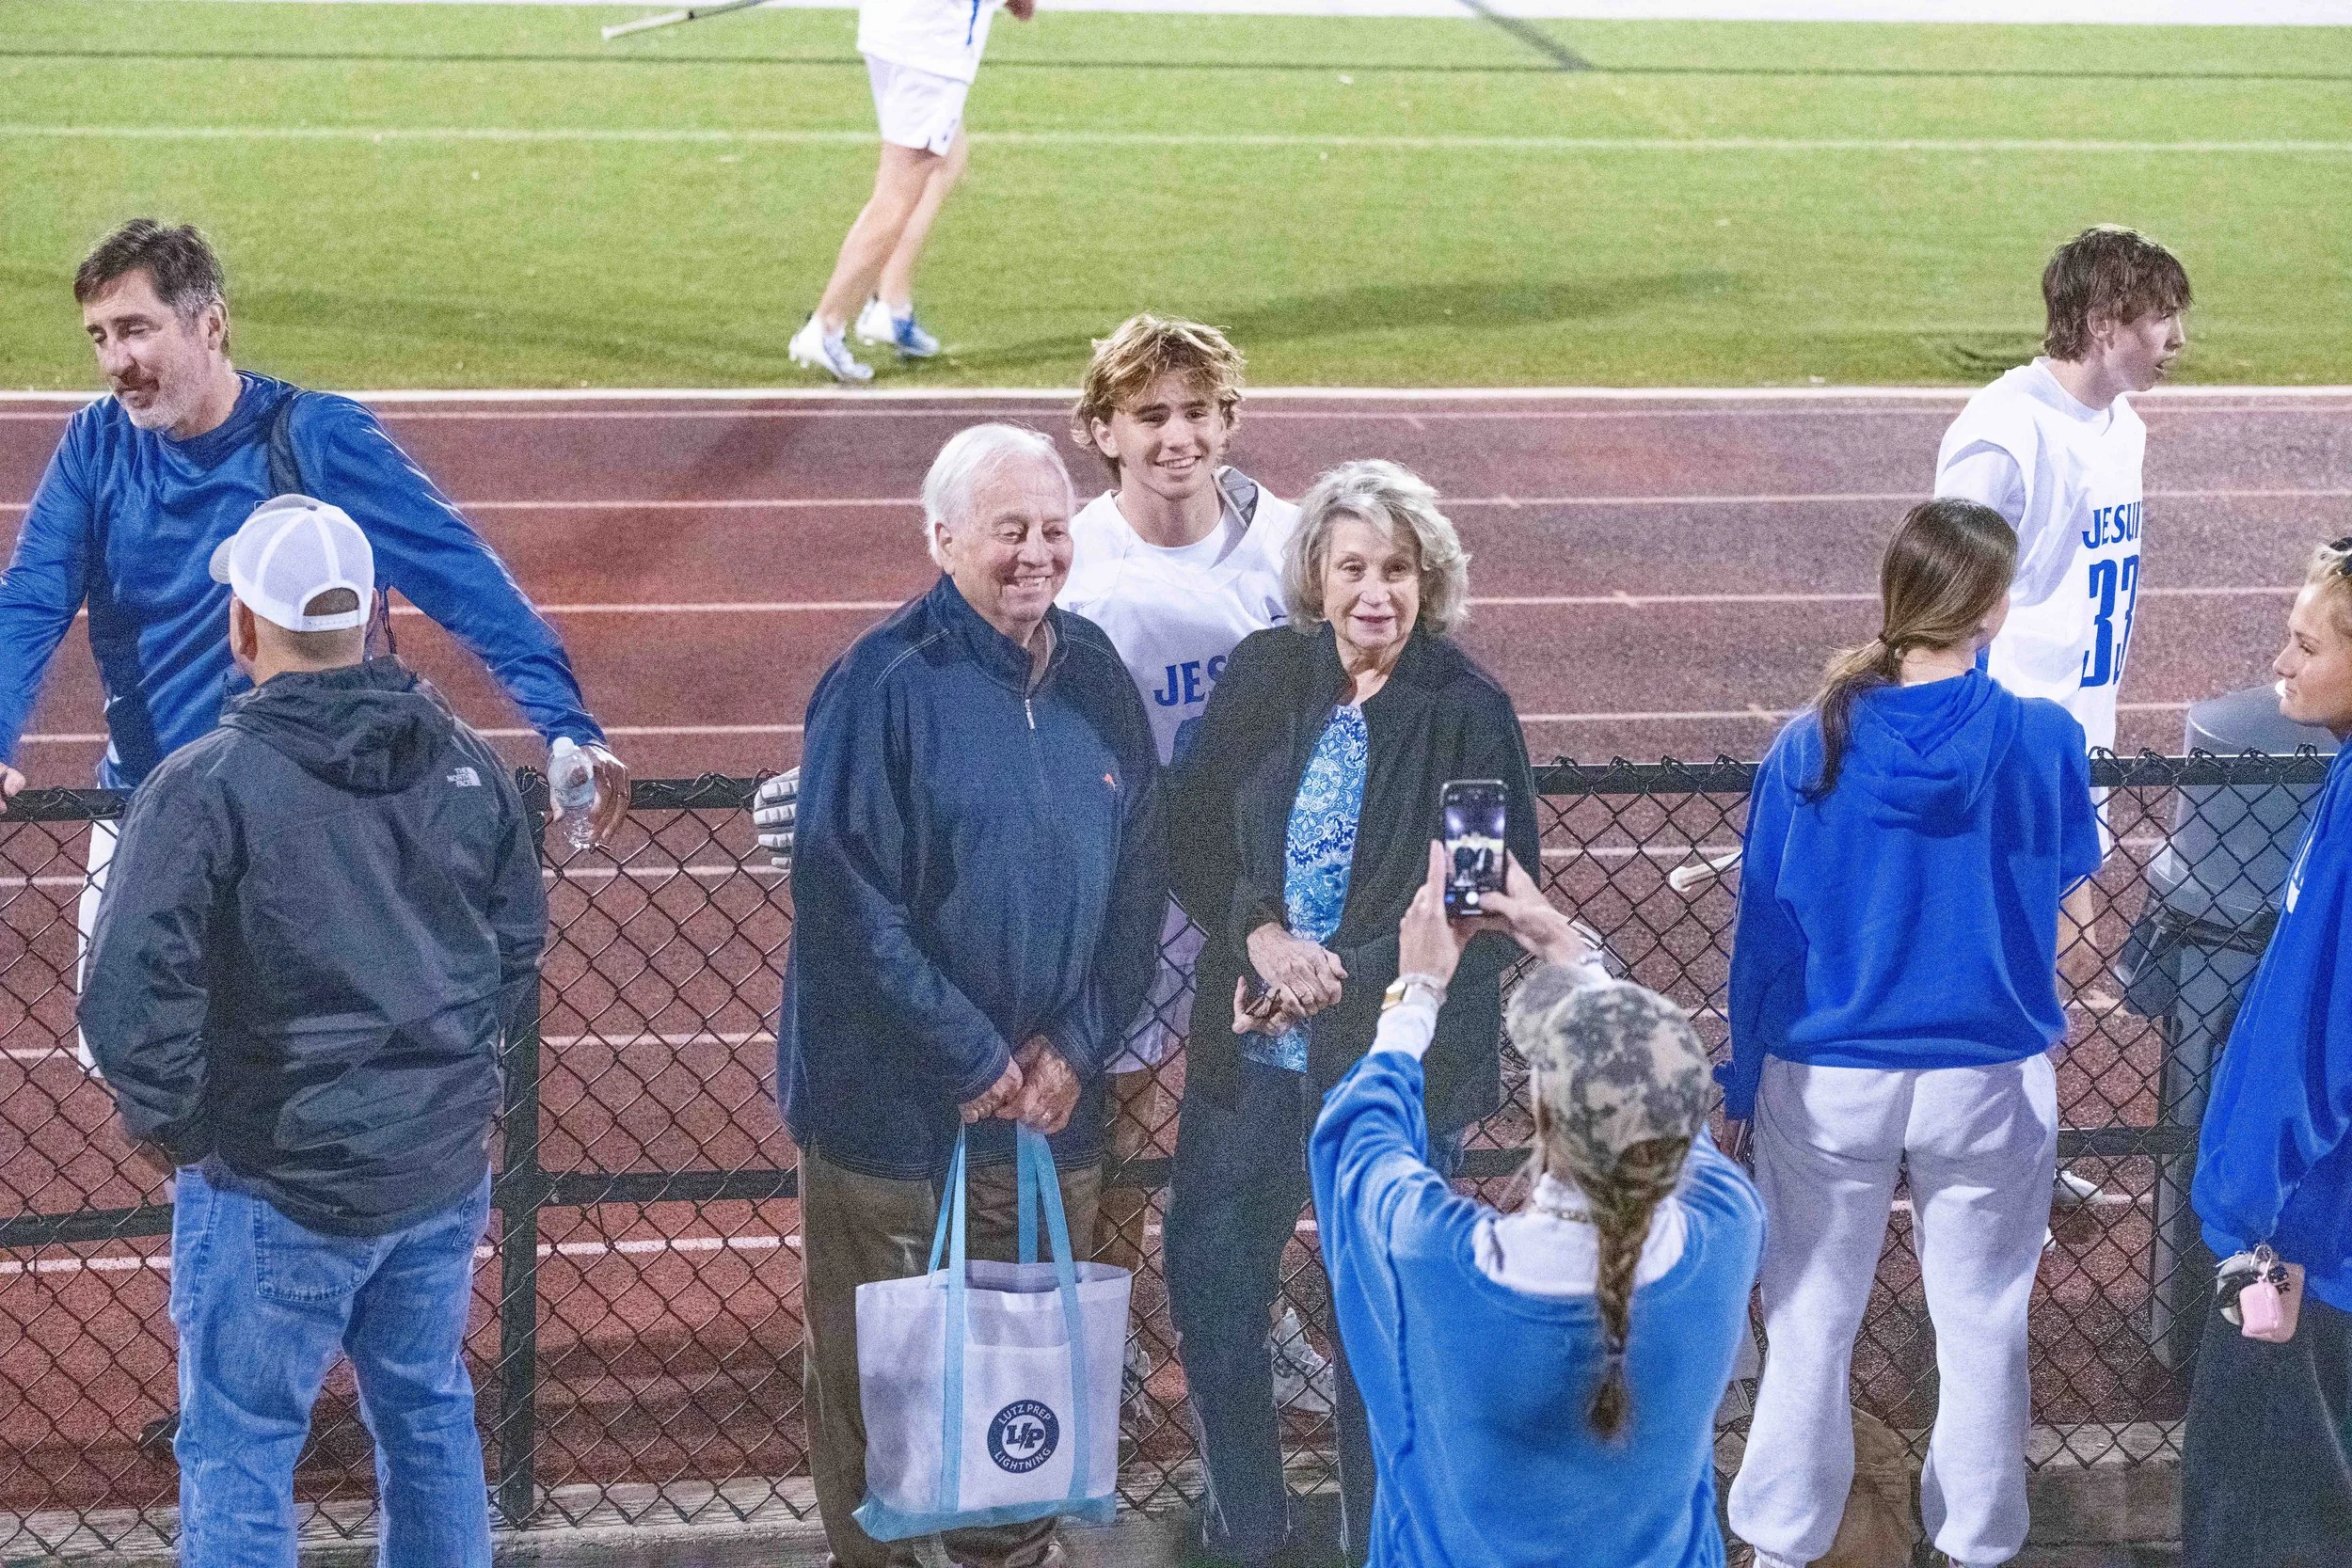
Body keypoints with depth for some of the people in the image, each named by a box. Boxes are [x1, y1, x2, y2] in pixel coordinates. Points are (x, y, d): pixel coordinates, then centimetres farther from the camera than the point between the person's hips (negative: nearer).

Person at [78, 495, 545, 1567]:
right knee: (429, 1415, 21)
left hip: (276, 1189, -5)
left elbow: (132, 999, -20)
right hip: (445, 1168, 6)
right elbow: (519, 945, 13)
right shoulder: (463, 764, 1)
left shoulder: (206, 785, -18)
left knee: (237, 1452, 6)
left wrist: (164, 1121, -3)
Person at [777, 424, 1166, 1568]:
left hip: (1051, 1110, 5)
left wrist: (1078, 1045, -3)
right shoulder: (885, 683, -13)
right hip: (890, 1116, -5)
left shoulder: (1095, 677, 5)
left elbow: (1139, 881, 9)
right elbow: (844, 895, -17)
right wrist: (976, 1062, -15)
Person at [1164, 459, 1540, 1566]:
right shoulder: (1264, 677, 0)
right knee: (1209, 1279, 11)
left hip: (1393, 1052, -4)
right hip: (1252, 1047, 4)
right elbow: (1193, 834, 4)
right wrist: (1261, 936, -14)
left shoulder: (1467, 712, -10)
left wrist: (1347, 978, -16)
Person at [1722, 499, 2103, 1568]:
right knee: (1983, 1326, 14)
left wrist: (1746, 1077, 7)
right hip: (1989, 1081, 0)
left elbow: (1763, 927, -4)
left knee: (1809, 1324, 14)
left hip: (1828, 1081, 0)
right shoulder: (2040, 742, -12)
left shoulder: (1813, 745, -11)